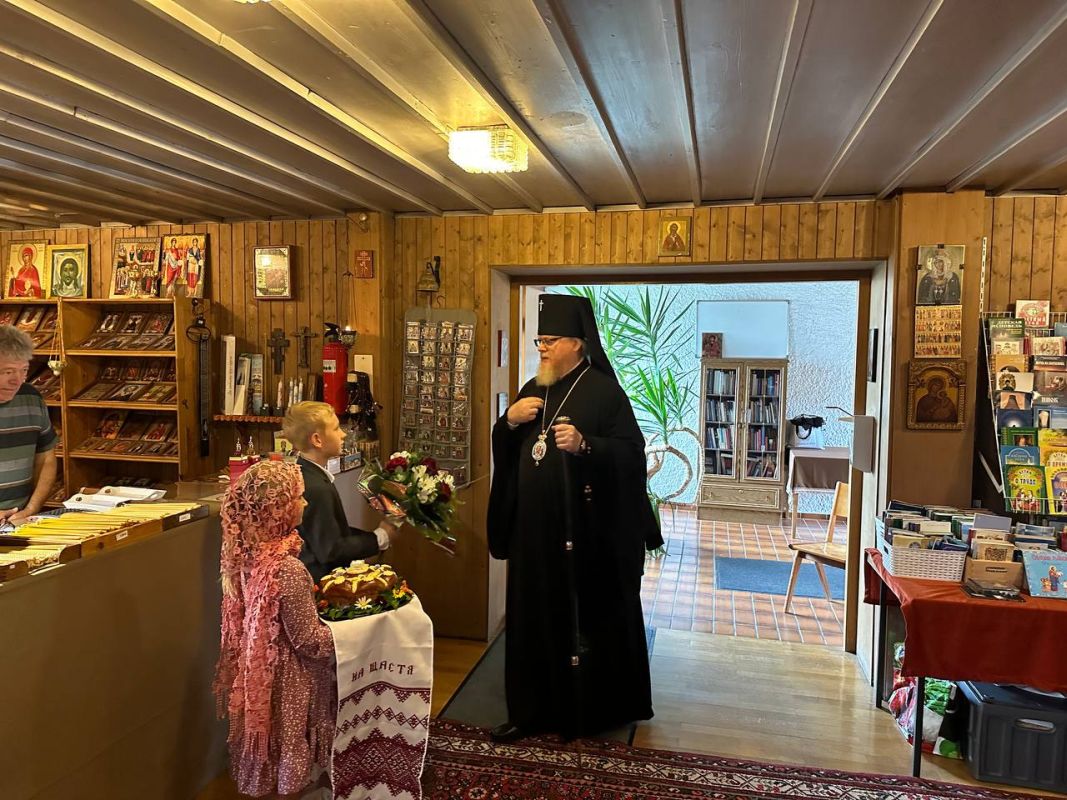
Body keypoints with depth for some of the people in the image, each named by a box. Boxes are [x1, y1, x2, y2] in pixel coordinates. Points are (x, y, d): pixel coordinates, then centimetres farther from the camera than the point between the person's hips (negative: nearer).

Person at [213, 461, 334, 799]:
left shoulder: (245, 554, -8)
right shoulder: (287, 568, -32)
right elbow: (309, 641, -23)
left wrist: (313, 595, 9)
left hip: (256, 669, 7)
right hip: (287, 678, -7)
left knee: (267, 744, 27)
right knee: (287, 749, 15)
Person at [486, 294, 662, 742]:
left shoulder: (603, 391, -8)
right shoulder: (533, 391, 12)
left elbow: (631, 452, -14)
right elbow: (504, 451, 16)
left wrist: (584, 445, -29)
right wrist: (509, 422, -5)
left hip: (587, 531, -6)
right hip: (535, 529, 6)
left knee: (586, 618, 4)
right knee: (535, 617, 11)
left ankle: (592, 712, 23)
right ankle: (534, 710, 25)